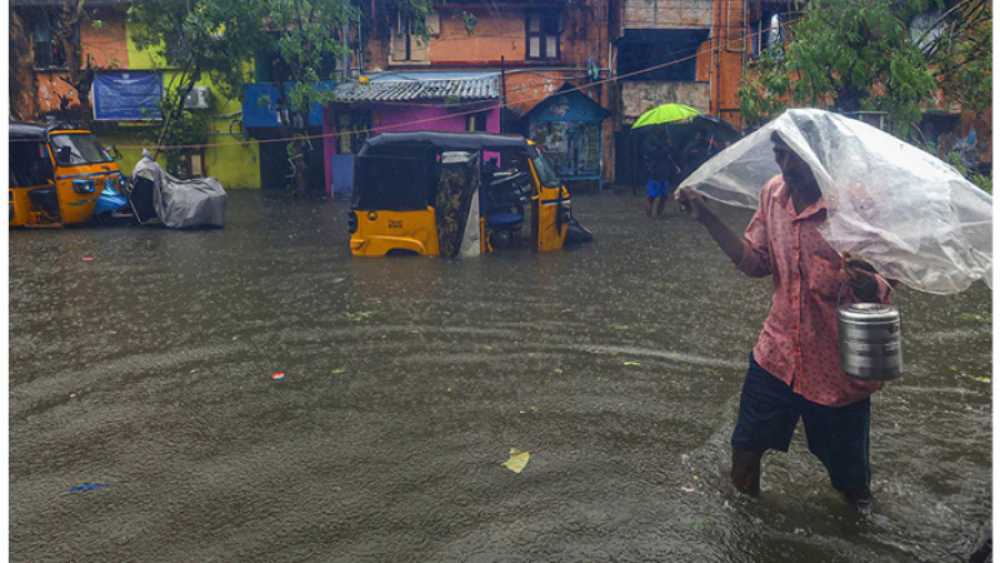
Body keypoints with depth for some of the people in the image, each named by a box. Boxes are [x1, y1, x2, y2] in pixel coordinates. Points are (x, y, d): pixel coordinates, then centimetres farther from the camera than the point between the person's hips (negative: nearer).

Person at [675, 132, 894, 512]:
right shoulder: (773, 193, -2)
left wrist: (870, 287, -37)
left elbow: (884, 287, -12)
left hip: (837, 367, -4)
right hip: (777, 352, 4)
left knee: (850, 476, 15)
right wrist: (707, 218, -3)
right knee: (745, 446, 15)